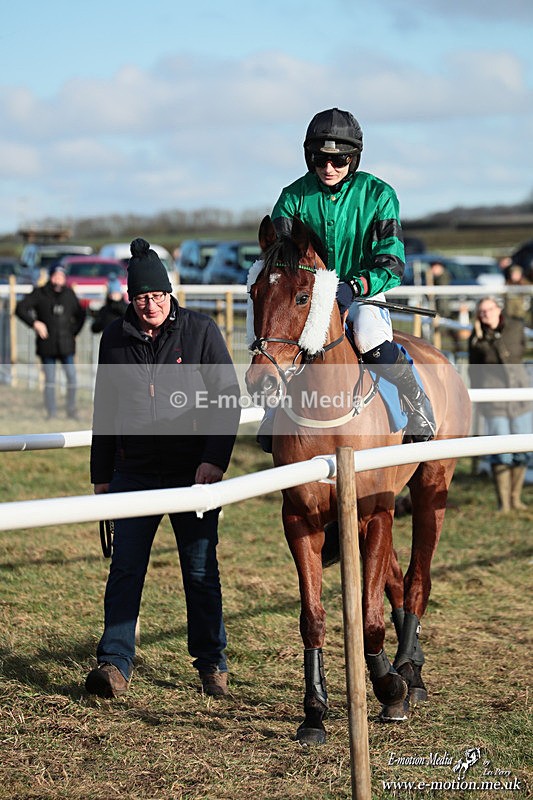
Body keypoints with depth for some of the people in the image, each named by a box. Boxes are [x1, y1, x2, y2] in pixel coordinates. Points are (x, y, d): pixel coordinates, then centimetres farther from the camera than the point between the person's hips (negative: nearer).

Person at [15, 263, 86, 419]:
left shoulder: (69, 294, 8)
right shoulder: (40, 294, -2)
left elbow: (80, 315, 21)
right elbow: (20, 309, -4)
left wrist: (73, 332, 9)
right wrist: (34, 323, -15)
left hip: (66, 344, 2)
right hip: (47, 345, -2)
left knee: (71, 375, -4)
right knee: (50, 379, 2)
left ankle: (71, 410, 10)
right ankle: (51, 412, 10)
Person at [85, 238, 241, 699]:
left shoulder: (200, 331, -2)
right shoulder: (115, 339, 7)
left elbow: (228, 397, -3)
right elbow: (104, 409, 14)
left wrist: (215, 460, -13)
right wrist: (101, 475, 13)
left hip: (193, 472, -2)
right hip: (134, 473, 2)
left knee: (201, 571, 5)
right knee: (125, 569, -4)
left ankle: (212, 663, 17)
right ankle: (115, 662, -2)